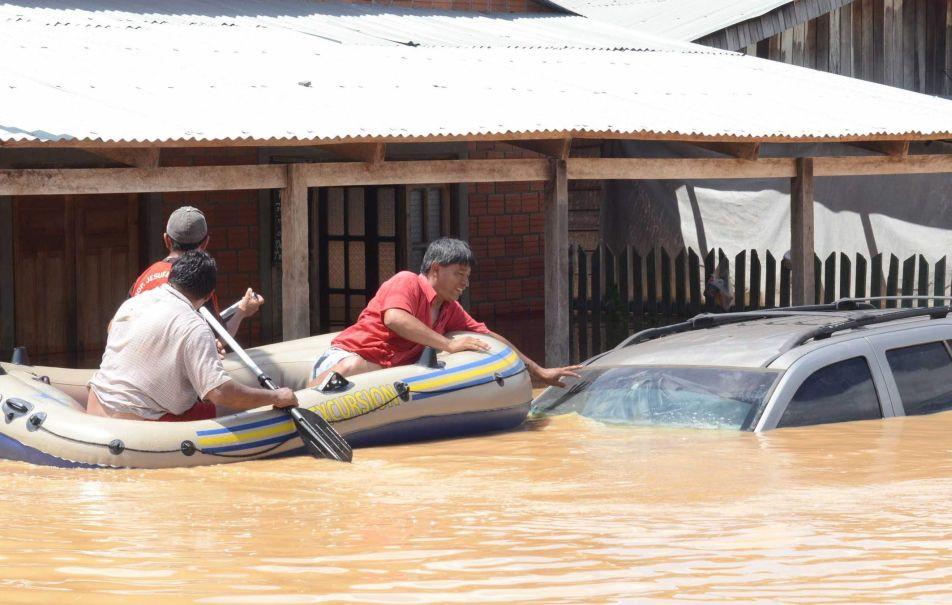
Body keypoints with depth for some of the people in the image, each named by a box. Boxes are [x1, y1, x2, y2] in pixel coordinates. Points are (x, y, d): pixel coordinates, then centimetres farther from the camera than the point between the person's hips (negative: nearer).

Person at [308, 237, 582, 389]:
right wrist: (449, 345, -21)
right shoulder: (407, 283, -4)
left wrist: (538, 371, 23)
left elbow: (489, 338, 26)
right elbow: (394, 319, -24)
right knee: (352, 368, -44)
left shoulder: (451, 310, 21)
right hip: (345, 355, -9)